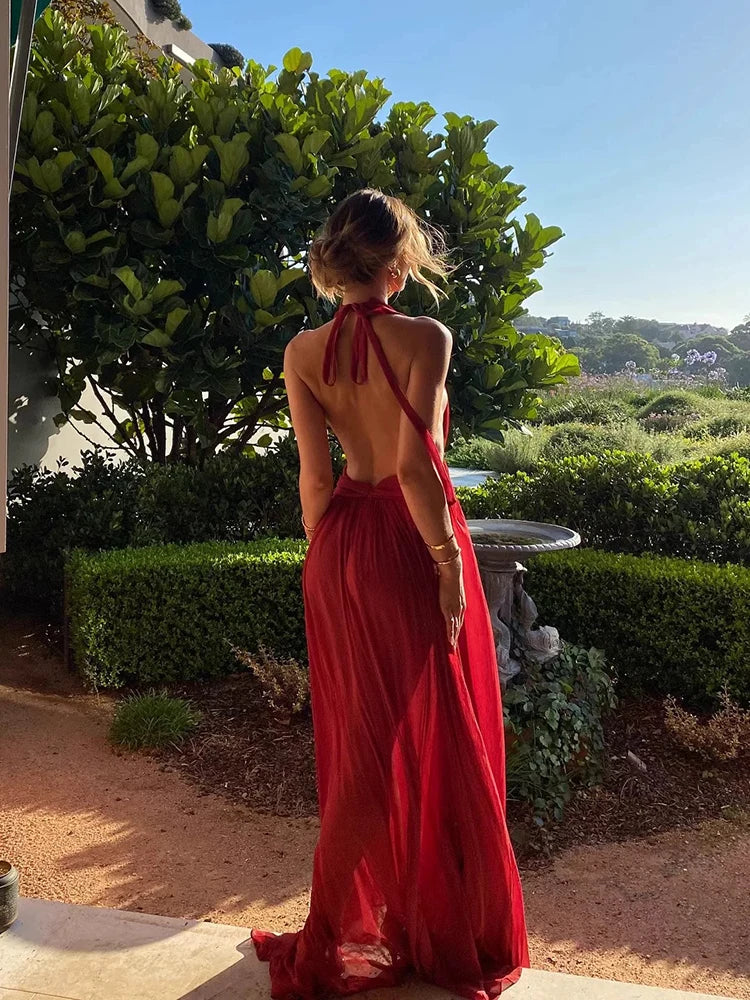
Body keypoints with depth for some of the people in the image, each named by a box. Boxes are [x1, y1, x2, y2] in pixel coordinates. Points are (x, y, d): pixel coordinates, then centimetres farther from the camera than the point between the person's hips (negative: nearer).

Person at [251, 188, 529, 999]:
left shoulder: (303, 352, 1)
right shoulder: (424, 339, -13)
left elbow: (314, 473, 1)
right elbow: (416, 465, -19)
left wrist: (325, 558, 11)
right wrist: (450, 562, -13)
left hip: (343, 543, 6)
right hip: (412, 540, -5)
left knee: (360, 737, 18)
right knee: (435, 739, 9)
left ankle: (340, 933, 32)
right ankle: (444, 931, 25)